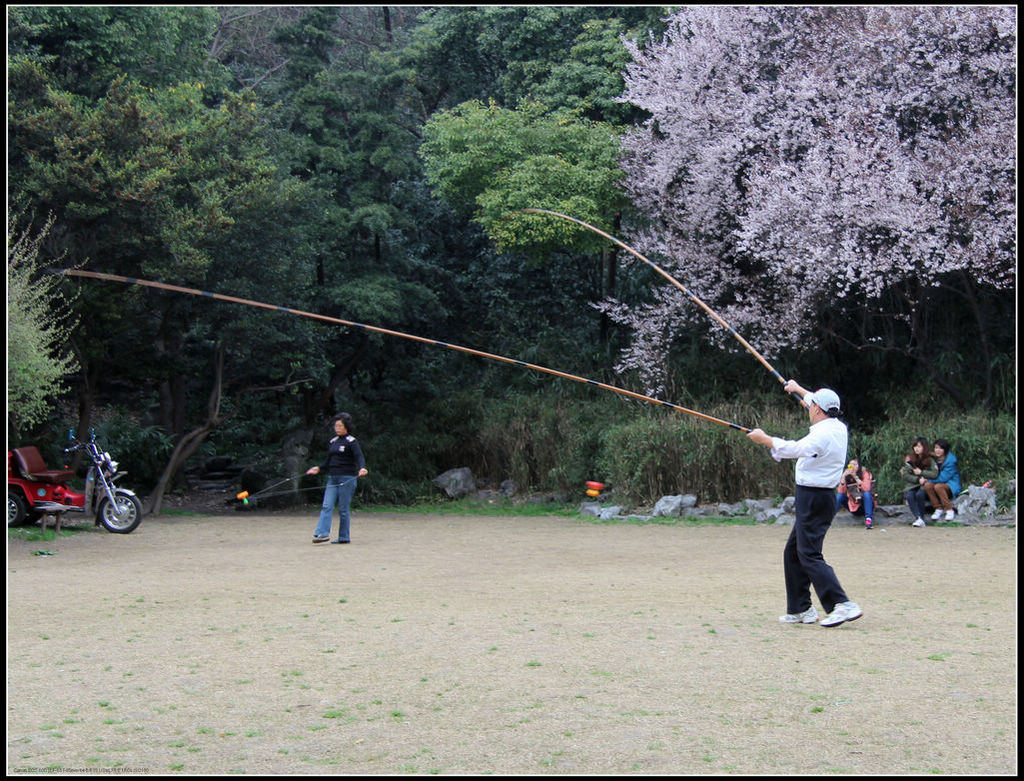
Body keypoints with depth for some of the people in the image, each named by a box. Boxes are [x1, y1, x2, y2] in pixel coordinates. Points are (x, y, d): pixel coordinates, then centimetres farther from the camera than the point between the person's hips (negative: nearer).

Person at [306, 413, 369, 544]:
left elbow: (359, 457, -18)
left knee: (343, 509, -2)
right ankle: (322, 533, -13)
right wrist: (319, 468, 12)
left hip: (347, 479, -6)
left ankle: (344, 537, 6)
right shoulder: (333, 442, 15)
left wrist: (362, 468, -36)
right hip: (332, 479, 6)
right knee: (326, 506, -6)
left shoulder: (352, 442, -5)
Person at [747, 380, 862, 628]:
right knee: (793, 552, 15)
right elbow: (823, 405, 30)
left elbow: (792, 449, -27)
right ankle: (801, 609, 18)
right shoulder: (838, 427, 10)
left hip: (813, 498, -10)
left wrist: (764, 438, -14)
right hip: (823, 497, 10)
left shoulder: (822, 434, -19)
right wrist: (799, 389, 44)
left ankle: (843, 605, -19)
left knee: (809, 555, -12)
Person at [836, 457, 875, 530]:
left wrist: (855, 477, -33)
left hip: (865, 504, -3)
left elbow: (867, 488, -28)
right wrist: (843, 477, -24)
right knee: (839, 496, -16)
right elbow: (840, 491, -13)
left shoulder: (865, 474, -12)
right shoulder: (847, 475, -3)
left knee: (867, 493, -32)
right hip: (852, 506, 3)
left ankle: (868, 519, -35)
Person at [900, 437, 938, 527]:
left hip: (925, 485, -2)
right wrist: (918, 479, -14)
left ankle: (921, 518, -25)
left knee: (919, 494, -35)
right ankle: (918, 518, -40)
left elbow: (935, 473, -7)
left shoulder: (929, 459, 4)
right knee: (910, 496, -32)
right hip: (912, 485, 2)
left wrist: (921, 472, -11)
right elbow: (905, 474, -2)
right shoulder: (910, 458, 8)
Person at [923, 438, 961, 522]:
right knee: (927, 485, -25)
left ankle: (949, 510, -22)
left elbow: (943, 478, -21)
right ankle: (938, 509, -13)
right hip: (938, 482, 6)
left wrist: (928, 479, -17)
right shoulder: (934, 458, 3)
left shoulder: (951, 460, -16)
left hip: (951, 485, -6)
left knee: (938, 486, -35)